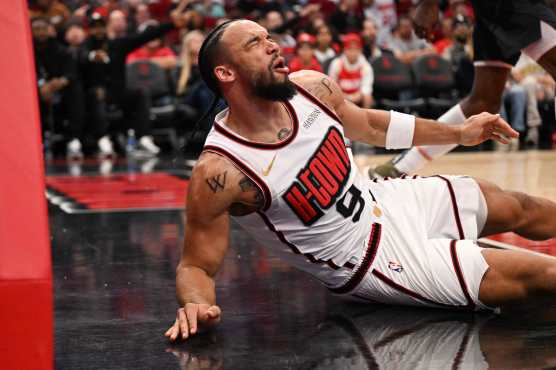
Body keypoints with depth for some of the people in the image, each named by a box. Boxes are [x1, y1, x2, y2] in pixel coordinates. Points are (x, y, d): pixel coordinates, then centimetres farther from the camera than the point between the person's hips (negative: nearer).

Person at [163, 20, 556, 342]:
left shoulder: (311, 87, -10)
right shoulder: (219, 172, -29)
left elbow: (369, 124, 11)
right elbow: (196, 265, -19)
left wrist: (459, 133, 18)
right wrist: (194, 305, -43)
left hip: (387, 200, 7)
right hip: (373, 260, -7)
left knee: (520, 207, 19)